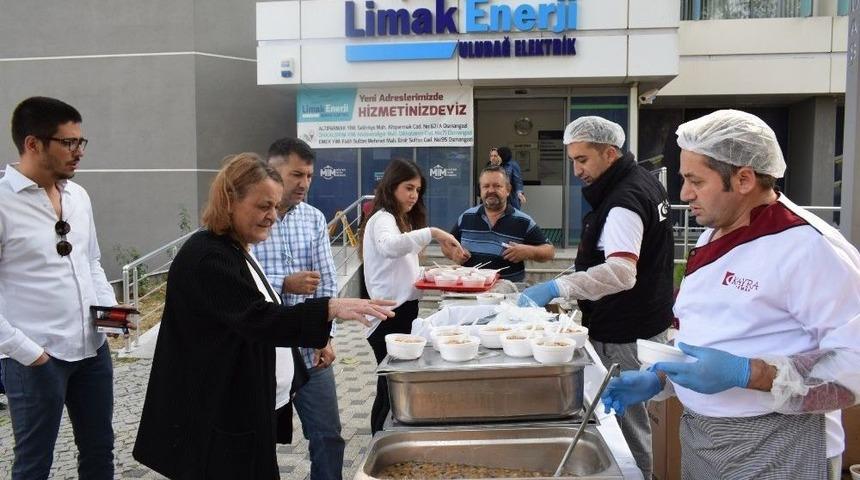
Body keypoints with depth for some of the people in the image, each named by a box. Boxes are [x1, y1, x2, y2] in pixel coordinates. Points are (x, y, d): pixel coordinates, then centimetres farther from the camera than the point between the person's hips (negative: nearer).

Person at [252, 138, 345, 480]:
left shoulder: (314, 219, 5)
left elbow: (327, 282, 3)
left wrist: (325, 336, -4)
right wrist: (283, 284, -19)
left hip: (310, 350, 4)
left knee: (328, 437, 9)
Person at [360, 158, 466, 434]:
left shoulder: (402, 221, 20)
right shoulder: (382, 219, -11)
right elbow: (390, 246, -37)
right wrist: (432, 233, -40)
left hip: (404, 312, 10)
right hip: (389, 317, -9)